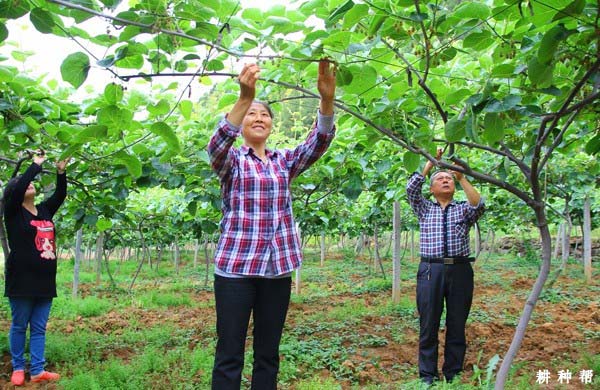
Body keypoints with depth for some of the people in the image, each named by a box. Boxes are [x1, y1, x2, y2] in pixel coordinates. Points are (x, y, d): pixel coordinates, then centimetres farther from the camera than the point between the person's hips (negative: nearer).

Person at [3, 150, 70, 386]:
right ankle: (18, 368, 19)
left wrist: (60, 171, -2)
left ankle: (37, 371, 12)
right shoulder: (13, 212, -4)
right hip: (22, 281, -5)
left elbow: (60, 195, 10)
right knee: (19, 326, 6)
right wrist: (36, 165, -14)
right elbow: (18, 188, -18)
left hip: (45, 281, 5)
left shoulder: (45, 211, 12)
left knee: (39, 328, 7)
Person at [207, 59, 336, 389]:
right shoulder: (231, 160, 2)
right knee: (229, 355, 0)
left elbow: (318, 142, -4)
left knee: (268, 355, 11)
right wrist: (244, 97, -35)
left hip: (277, 268, 4)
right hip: (235, 266, -3)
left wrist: (327, 99, -22)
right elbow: (216, 145, -20)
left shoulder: (285, 161, 12)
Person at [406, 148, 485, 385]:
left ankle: (453, 374, 17)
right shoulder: (424, 209, 14)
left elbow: (479, 205, -9)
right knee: (428, 325, 2)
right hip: (431, 271, 0)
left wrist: (462, 177, -11)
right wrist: (430, 163, -1)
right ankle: (427, 375, 11)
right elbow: (411, 188, -1)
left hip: (460, 270, 1)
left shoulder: (463, 210, 13)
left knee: (457, 326, 6)